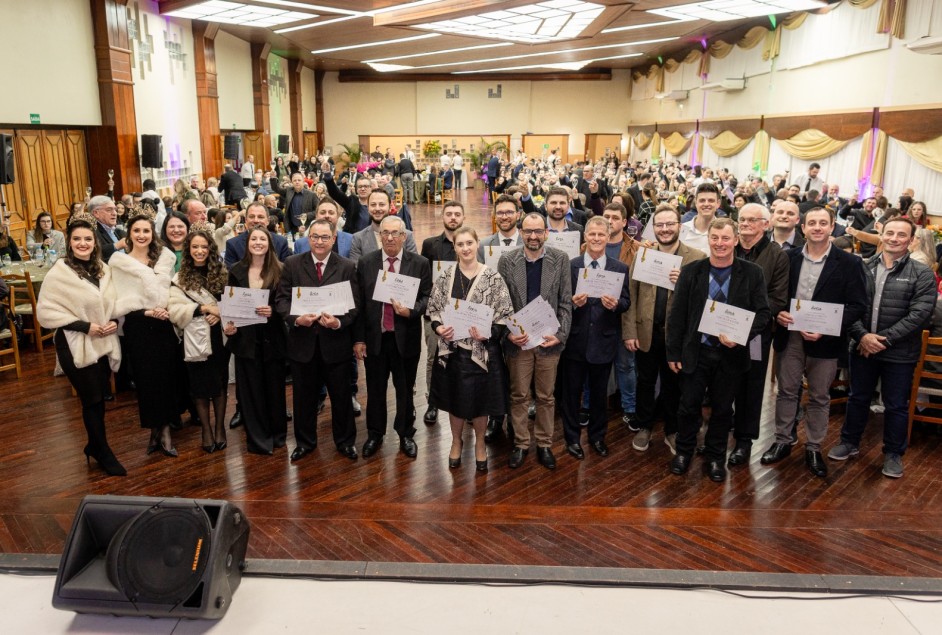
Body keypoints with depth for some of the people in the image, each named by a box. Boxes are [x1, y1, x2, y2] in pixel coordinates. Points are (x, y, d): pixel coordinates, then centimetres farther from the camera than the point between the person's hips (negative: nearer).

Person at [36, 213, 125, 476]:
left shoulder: (103, 269, 3)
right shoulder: (59, 273, -13)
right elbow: (45, 311, -14)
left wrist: (114, 321, -5)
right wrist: (84, 326, -18)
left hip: (104, 343, 5)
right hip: (76, 346, -5)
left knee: (99, 398, 14)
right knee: (92, 400, 4)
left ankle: (94, 445, 34)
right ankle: (104, 452, 20)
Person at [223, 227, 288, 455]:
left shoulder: (280, 270, -4)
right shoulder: (236, 271, 4)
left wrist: (273, 311, -20)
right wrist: (228, 325, -7)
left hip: (272, 337, -1)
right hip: (245, 337, 2)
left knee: (274, 386, 9)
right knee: (250, 388, 6)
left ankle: (276, 434, 26)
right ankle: (258, 438, 19)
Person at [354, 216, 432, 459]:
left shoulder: (420, 264, -3)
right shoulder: (365, 263, 1)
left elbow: (426, 298, -1)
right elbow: (359, 302, 1)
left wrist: (411, 311, -22)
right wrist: (358, 338, -2)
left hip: (406, 338, -1)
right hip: (374, 337, 1)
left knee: (405, 390, 12)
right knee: (375, 390, 13)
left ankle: (405, 435, 30)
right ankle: (374, 434, 32)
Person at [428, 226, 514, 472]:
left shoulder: (493, 278, -8)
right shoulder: (445, 277, 0)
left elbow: (505, 315, -7)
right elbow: (433, 309, 6)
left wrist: (488, 333, -21)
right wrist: (439, 327, -13)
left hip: (482, 349, -2)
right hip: (451, 348, 2)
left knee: (480, 399, 11)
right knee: (454, 399, 15)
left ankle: (480, 444, 34)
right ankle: (456, 441, 38)